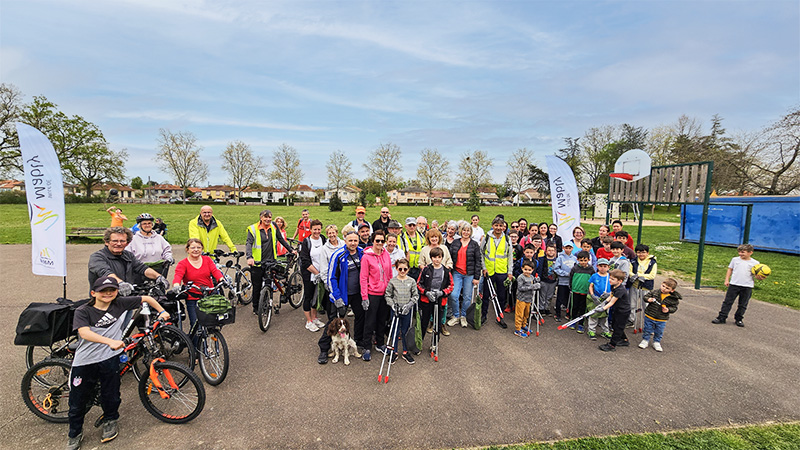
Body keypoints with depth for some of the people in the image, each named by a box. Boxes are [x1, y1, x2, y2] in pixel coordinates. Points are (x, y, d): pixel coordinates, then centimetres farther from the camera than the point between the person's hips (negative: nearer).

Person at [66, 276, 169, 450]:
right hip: (85, 361, -1)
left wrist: (162, 311, 8)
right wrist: (110, 341, -34)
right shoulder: (83, 311, -6)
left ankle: (110, 420, 42)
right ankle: (75, 434, 37)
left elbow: (146, 298, 9)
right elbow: (84, 332, -22)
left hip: (109, 359, 1)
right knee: (78, 402, 12)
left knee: (110, 396, 13)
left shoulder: (121, 304, -1)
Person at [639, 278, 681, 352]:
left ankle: (656, 342, 35)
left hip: (661, 320, 0)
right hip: (649, 316, 0)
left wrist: (668, 310, -19)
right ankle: (645, 340, 29)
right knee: (647, 329, 12)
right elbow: (646, 296, -1)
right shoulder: (654, 292, -8)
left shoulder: (673, 299, -8)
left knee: (659, 332, 15)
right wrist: (648, 299, -22)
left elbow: (674, 307, -1)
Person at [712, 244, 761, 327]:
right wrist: (727, 280, 6)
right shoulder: (735, 260, 6)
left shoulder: (755, 263, 1)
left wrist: (760, 277, -22)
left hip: (747, 287, -1)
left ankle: (739, 319, 23)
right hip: (734, 284, 1)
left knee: (743, 305, 9)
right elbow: (730, 269, 12)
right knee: (727, 302, 1)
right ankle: (721, 318, 5)